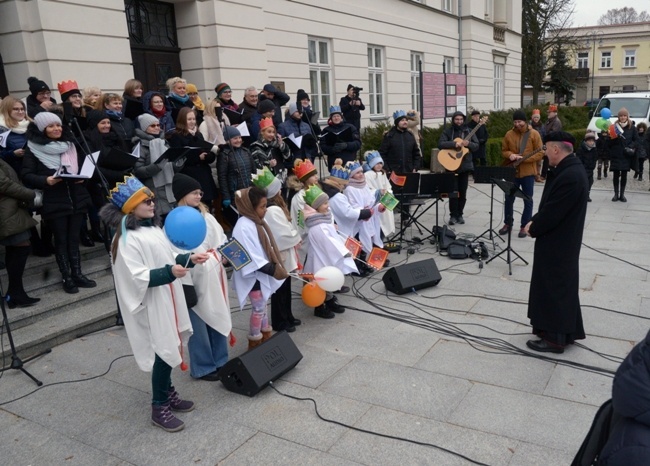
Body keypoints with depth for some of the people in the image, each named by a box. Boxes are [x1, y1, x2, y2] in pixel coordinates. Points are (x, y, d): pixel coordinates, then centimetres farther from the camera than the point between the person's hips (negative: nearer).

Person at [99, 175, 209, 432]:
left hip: (168, 299, 9)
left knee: (170, 348, 16)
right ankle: (159, 408, 12)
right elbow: (137, 277, -23)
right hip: (152, 306, -8)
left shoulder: (153, 228, 9)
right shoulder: (127, 239, -18)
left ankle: (167, 392, 34)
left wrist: (188, 259, 2)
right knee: (163, 351, -3)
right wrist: (169, 272, -33)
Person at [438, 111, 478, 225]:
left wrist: (468, 144, -15)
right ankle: (453, 215, 4)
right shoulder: (447, 131, 1)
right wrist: (454, 144, -24)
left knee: (462, 192, 7)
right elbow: (440, 144, -13)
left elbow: (477, 146, 5)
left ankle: (460, 214, 17)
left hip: (465, 165, 3)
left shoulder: (469, 131, 8)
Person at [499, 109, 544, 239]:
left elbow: (540, 153, -7)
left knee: (527, 200, 4)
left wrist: (524, 159, -19)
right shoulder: (509, 134, 5)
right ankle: (508, 223, 23)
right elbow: (503, 151, 9)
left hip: (528, 172, -3)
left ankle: (525, 226, 14)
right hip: (512, 172, 3)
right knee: (509, 199, 9)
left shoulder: (534, 134, -4)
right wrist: (510, 155, -14)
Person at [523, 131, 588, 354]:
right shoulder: (570, 169, 7)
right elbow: (550, 205, 12)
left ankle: (555, 338, 13)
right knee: (561, 286, 19)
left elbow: (552, 213, -25)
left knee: (554, 288, 1)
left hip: (557, 243, -10)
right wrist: (535, 221, 1)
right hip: (561, 240, 10)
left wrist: (533, 228, -10)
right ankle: (566, 331, 33)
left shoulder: (569, 176, -27)